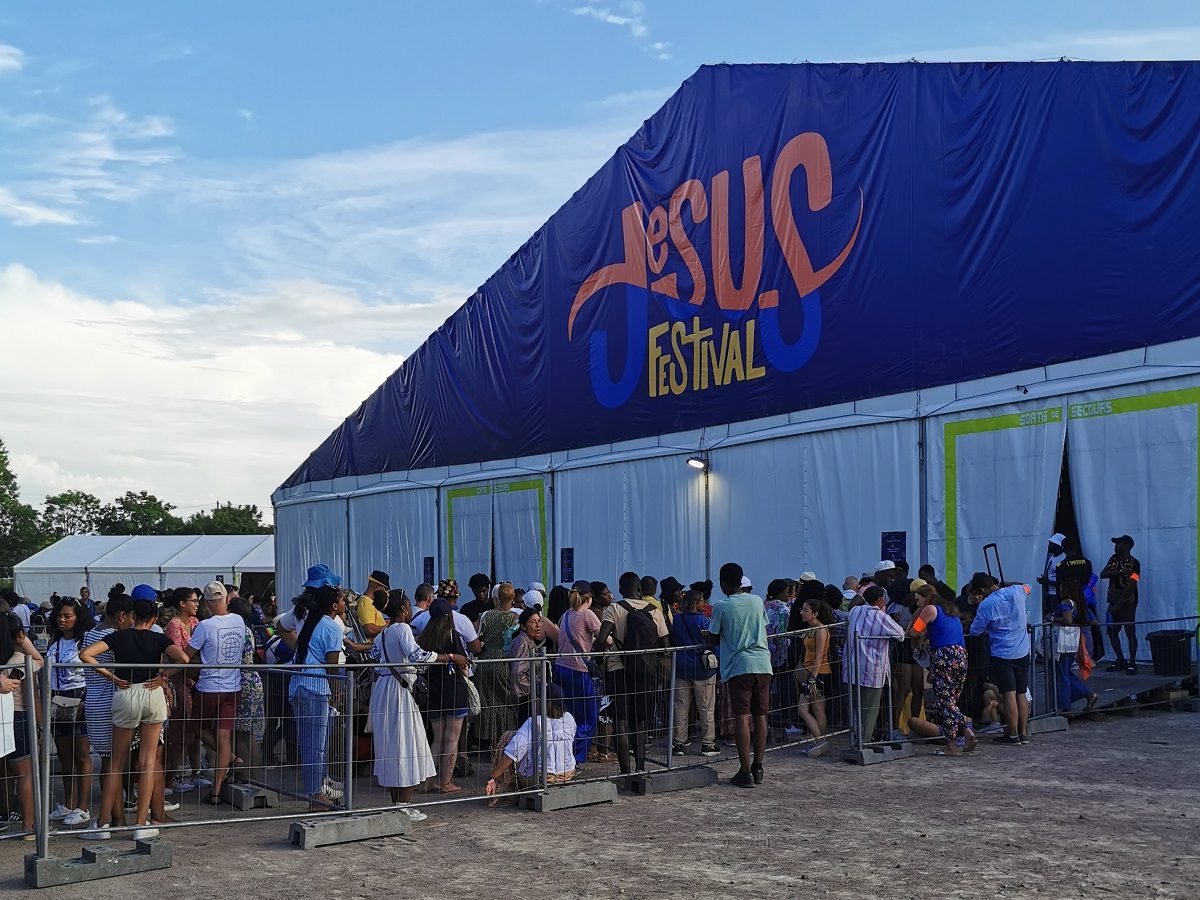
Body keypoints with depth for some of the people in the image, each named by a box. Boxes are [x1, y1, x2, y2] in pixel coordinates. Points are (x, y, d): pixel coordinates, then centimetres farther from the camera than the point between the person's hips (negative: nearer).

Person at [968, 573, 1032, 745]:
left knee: (1009, 694, -4)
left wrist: (977, 605, 6)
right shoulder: (1017, 591, 0)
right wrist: (1006, 585, 24)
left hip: (1002, 655, -6)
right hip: (1023, 653, 6)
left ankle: (1013, 735, -2)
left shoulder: (986, 605, -15)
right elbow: (1028, 588, 25)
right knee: (1021, 694, 11)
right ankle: (1024, 733, 16)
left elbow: (975, 630, -6)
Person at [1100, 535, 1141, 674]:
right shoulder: (1114, 559, 9)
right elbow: (1102, 575, -3)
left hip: (1127, 603, -7)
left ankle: (1132, 664, 2)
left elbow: (1130, 586, -17)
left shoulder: (1133, 563, -11)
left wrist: (1118, 604, -20)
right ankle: (1120, 661, 21)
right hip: (1114, 602, 7)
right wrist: (1119, 571, -18)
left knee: (1130, 633, -4)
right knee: (1112, 632, 9)